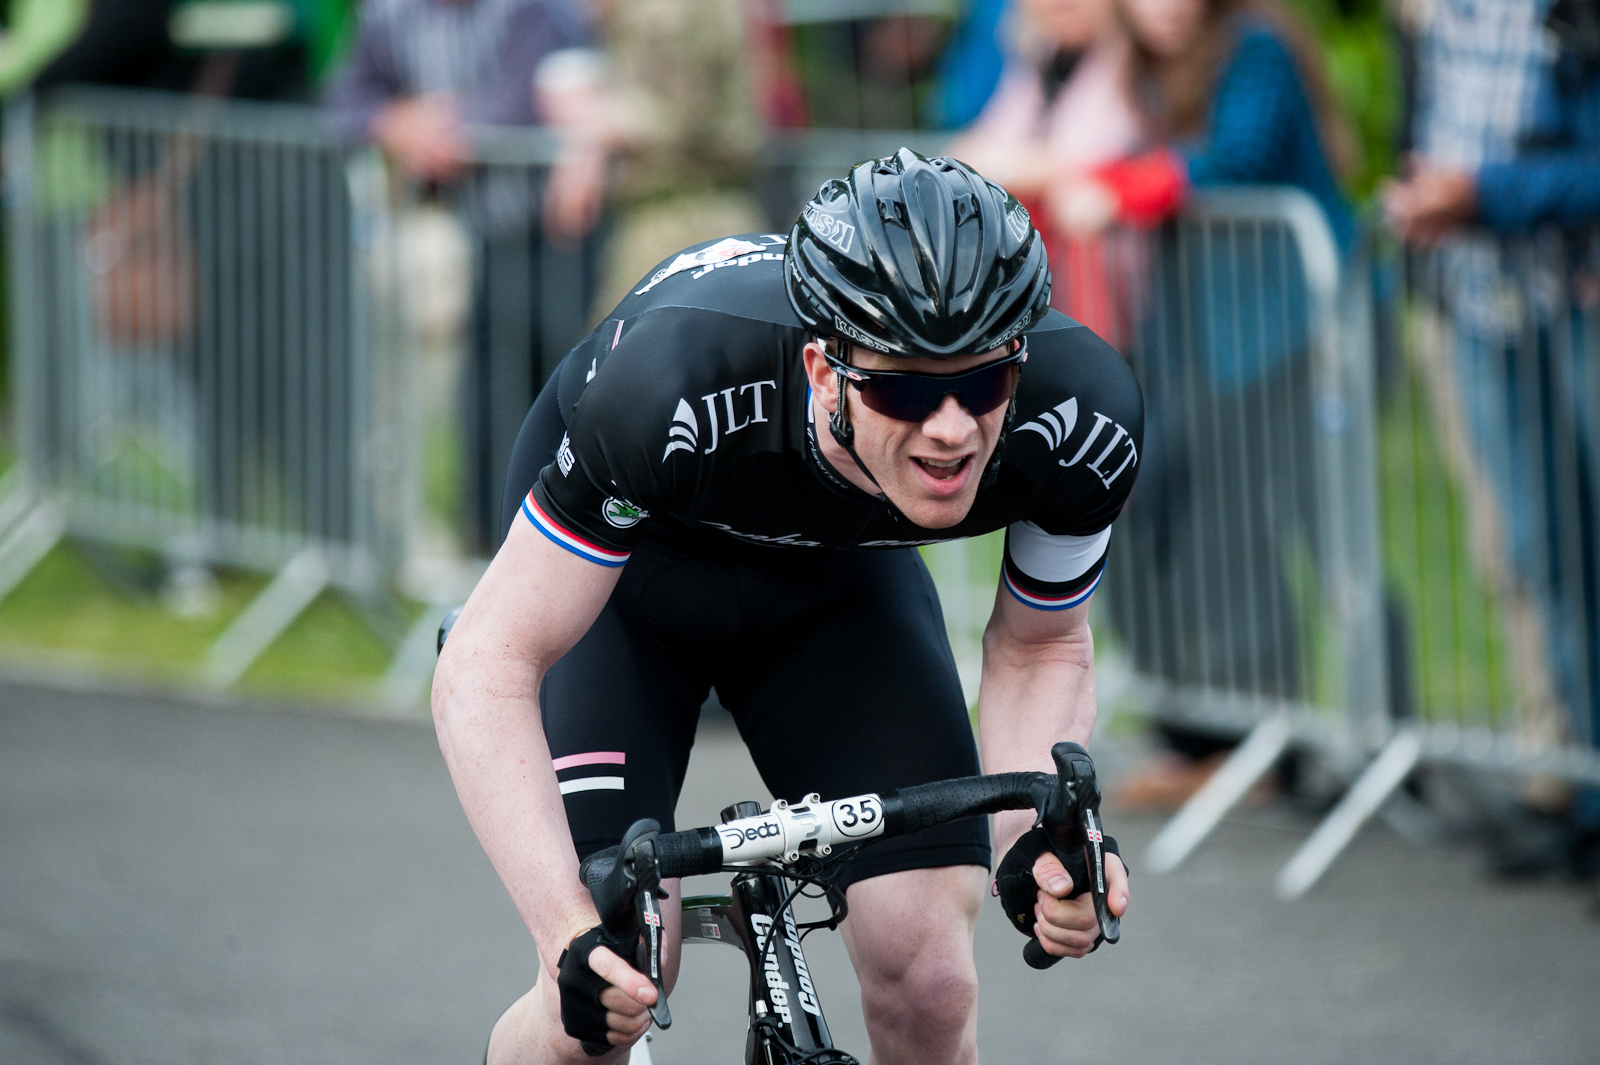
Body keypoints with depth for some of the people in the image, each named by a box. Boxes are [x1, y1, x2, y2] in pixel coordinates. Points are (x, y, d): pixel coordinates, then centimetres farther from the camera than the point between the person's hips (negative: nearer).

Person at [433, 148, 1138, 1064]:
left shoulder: (1081, 420, -32)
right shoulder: (679, 383, -43)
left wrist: (1046, 833, -32)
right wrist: (571, 932, -49)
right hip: (623, 572, -3)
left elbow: (1040, 650, -11)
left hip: (840, 577, 3)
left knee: (931, 986, -14)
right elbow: (489, 667, -37)